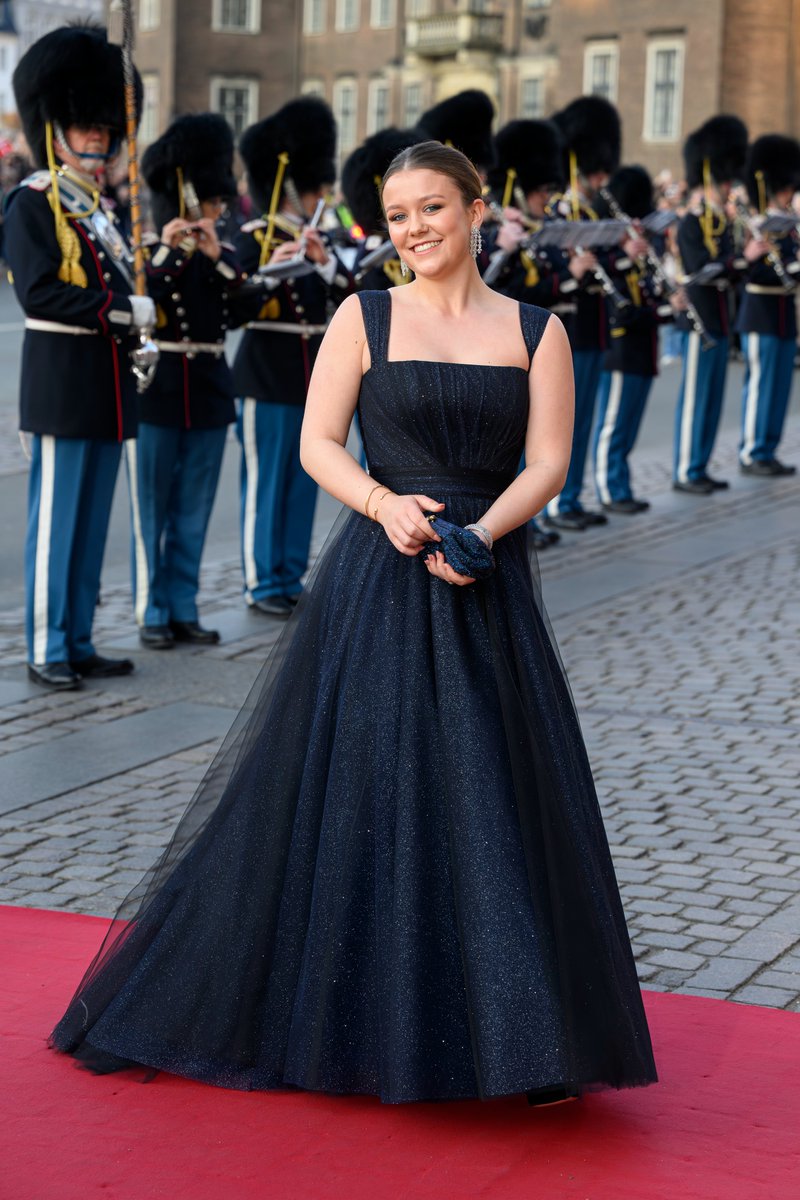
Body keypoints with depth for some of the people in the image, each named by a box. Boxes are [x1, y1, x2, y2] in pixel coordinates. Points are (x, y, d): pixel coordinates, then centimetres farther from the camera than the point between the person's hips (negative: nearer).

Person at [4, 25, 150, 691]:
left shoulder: (104, 204, 16)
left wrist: (138, 305, 1)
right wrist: (120, 308, -18)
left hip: (108, 384, 8)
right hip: (63, 380, -8)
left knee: (93, 519, 11)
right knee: (55, 518, -3)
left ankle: (79, 643, 18)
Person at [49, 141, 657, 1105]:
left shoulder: (536, 331, 7)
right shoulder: (364, 318, 4)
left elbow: (548, 461, 0)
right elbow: (317, 443, 0)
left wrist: (480, 533, -17)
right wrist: (383, 502, -19)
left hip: (488, 590, 1)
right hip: (375, 584, -1)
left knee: (493, 800, 1)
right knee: (342, 792, 0)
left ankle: (517, 1033, 12)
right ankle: (337, 1018, 16)